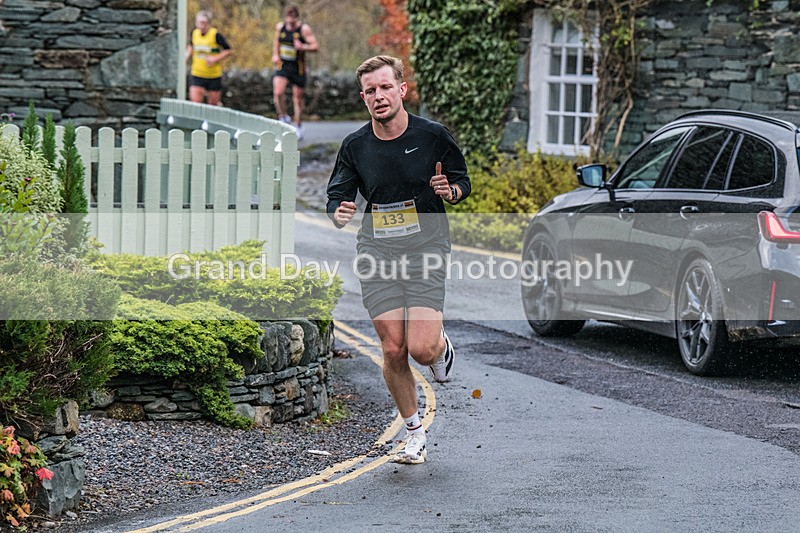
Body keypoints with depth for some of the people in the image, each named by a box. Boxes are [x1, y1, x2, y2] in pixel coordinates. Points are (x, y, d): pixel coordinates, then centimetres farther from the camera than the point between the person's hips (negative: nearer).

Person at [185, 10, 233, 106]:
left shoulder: (215, 35, -12)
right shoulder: (194, 33, 2)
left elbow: (229, 50, -7)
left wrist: (215, 59, -18)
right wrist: (188, 55, 4)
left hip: (214, 76, -3)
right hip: (197, 75, 3)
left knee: (213, 104, 8)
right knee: (195, 102, -12)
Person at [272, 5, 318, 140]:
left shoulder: (304, 29, -10)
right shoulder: (280, 27, 3)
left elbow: (315, 46, -14)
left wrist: (303, 47, -32)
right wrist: (275, 54, 8)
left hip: (298, 68, -2)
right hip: (282, 66, 3)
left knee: (297, 98, 7)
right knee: (278, 93, -19)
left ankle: (298, 128, 23)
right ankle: (284, 117, 4)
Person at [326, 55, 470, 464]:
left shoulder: (432, 135, -3)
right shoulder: (354, 146, 3)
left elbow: (463, 182, 8)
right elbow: (336, 195, 8)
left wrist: (450, 191, -15)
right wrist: (339, 213, -16)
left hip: (425, 250, -2)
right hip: (376, 253, 2)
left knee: (421, 349, -14)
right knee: (393, 350, -2)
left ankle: (441, 346, 25)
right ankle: (414, 432, 17)